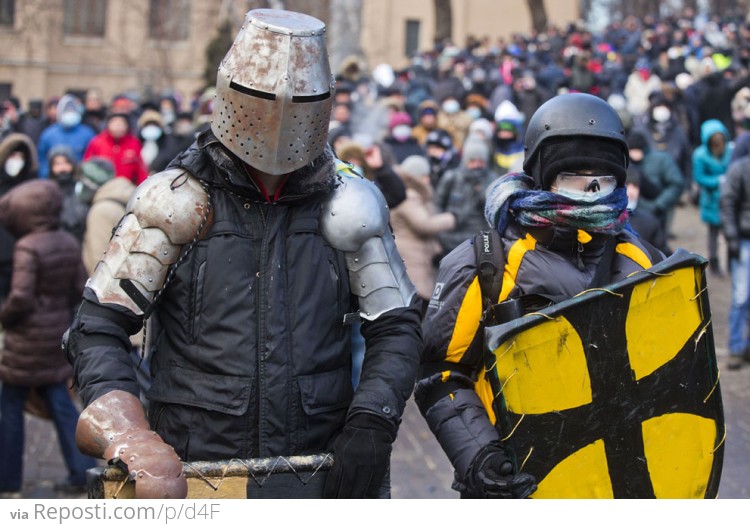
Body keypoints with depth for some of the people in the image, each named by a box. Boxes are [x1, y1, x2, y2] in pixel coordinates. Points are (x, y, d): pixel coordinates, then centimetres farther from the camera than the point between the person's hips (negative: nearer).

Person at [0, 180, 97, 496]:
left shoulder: (27, 248, -19)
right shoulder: (69, 243, 3)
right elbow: (79, 288, 7)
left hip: (28, 339, -7)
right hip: (58, 334, 7)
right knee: (60, 404, 12)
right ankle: (82, 472, 9)